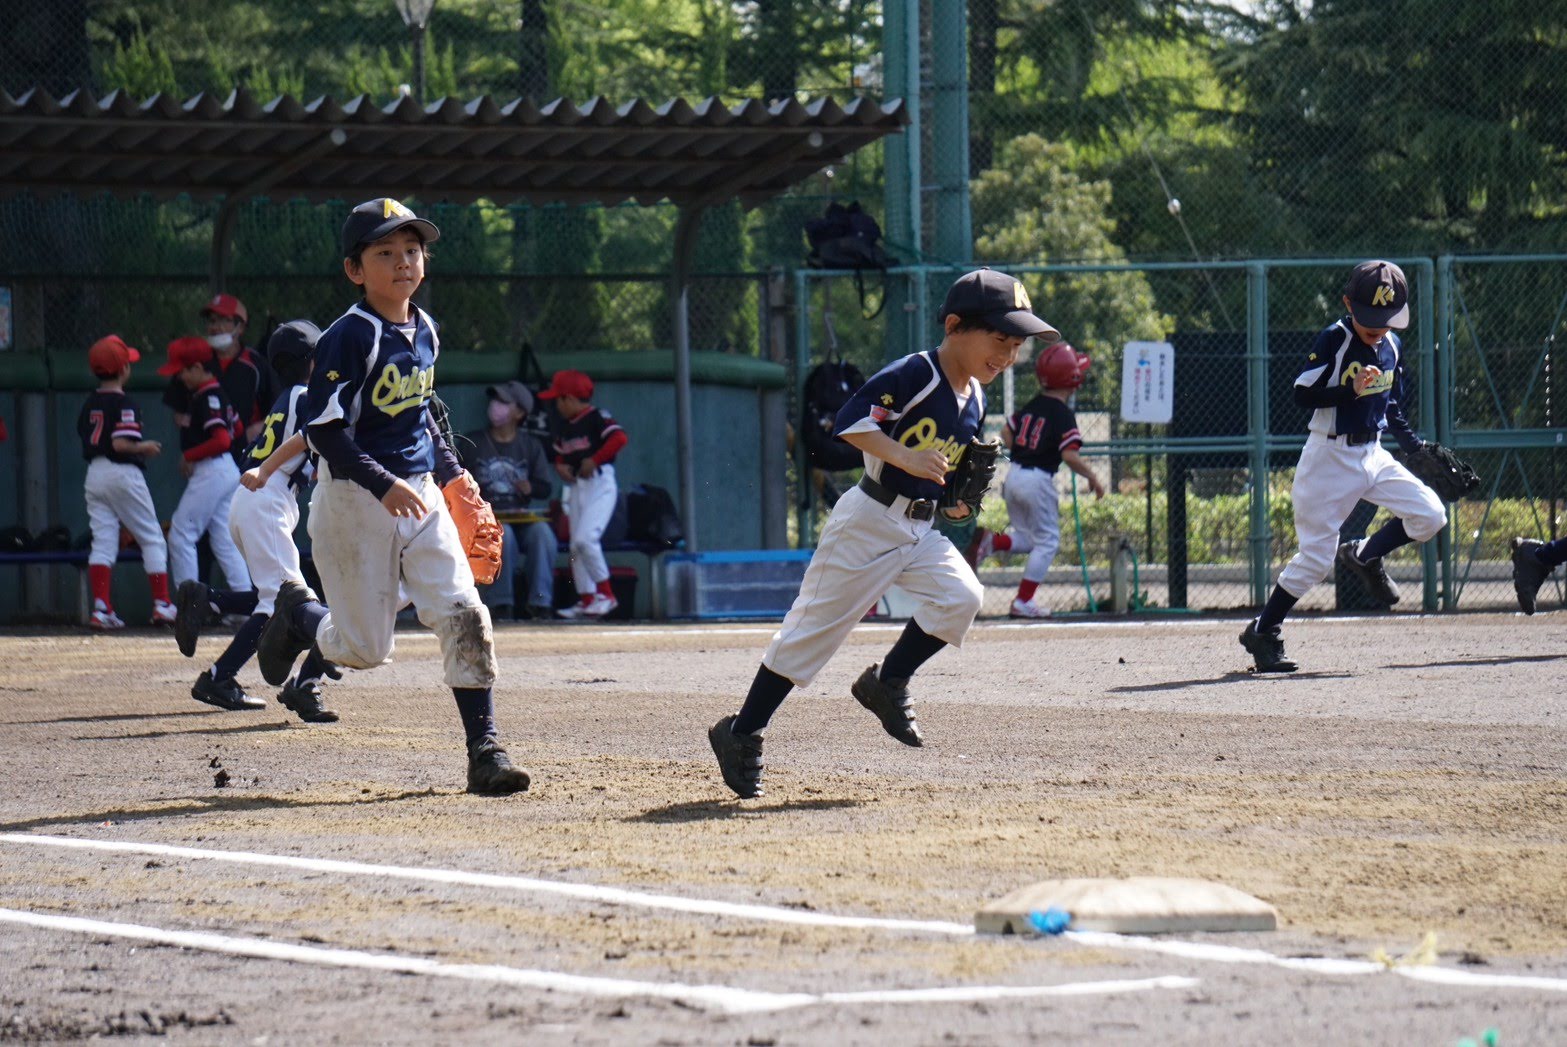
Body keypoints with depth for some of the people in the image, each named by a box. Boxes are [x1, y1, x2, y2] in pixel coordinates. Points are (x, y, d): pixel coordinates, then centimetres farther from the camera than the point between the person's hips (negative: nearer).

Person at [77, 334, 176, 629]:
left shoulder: (90, 403, 11)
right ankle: (162, 604, 4)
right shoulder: (124, 404, -13)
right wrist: (145, 448, -5)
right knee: (152, 539, 5)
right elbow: (120, 444, -22)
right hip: (122, 473, -7)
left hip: (94, 473, 7)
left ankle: (101, 607, -6)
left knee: (103, 540, 4)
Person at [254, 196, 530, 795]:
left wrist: (449, 470, 14)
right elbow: (322, 426, -20)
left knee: (464, 615, -10)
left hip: (420, 497, 6)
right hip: (354, 500, -6)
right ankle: (297, 614, 35)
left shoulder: (425, 331, 8)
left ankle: (485, 750, -6)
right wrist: (383, 484, -29)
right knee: (367, 649, 1)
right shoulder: (349, 338, -16)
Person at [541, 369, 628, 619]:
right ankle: (587, 600, 13)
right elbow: (560, 453, 25)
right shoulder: (565, 425, 15)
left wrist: (593, 461, -22)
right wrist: (561, 466, 3)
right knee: (576, 545, 7)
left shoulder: (597, 418, -11)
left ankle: (606, 594, -12)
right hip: (576, 486, 9)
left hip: (600, 483, -9)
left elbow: (619, 438, -24)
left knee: (585, 537, -20)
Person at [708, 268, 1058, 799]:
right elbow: (850, 421, -25)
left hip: (920, 529, 8)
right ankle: (742, 733, 6)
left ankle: (887, 683, 5)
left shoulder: (973, 401, 9)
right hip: (868, 521, -8)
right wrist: (907, 458, -34)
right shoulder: (912, 375, -17)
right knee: (818, 624, -4)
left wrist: (959, 499, 6)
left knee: (961, 597, -14)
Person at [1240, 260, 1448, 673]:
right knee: (1316, 556, -7)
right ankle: (1262, 633, 6)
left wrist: (1416, 446, 11)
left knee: (1431, 515, -6)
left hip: (1373, 453, 7)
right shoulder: (1334, 340, -15)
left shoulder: (1392, 346, 6)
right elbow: (1303, 394, -19)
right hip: (1330, 457, -7)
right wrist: (1352, 390, -30)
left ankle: (1364, 557, 17)